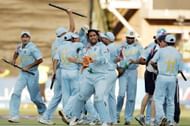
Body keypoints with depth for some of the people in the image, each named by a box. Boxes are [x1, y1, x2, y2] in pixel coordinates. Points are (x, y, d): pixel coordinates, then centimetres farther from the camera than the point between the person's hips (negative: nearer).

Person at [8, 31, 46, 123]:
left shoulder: (32, 48, -16)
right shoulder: (20, 47, 6)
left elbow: (40, 60, -22)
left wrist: (29, 66, -20)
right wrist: (14, 59, 14)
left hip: (32, 74, -6)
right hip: (23, 74, 6)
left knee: (34, 97, 5)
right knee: (16, 93, -11)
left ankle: (42, 111, 34)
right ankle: (14, 117, -14)